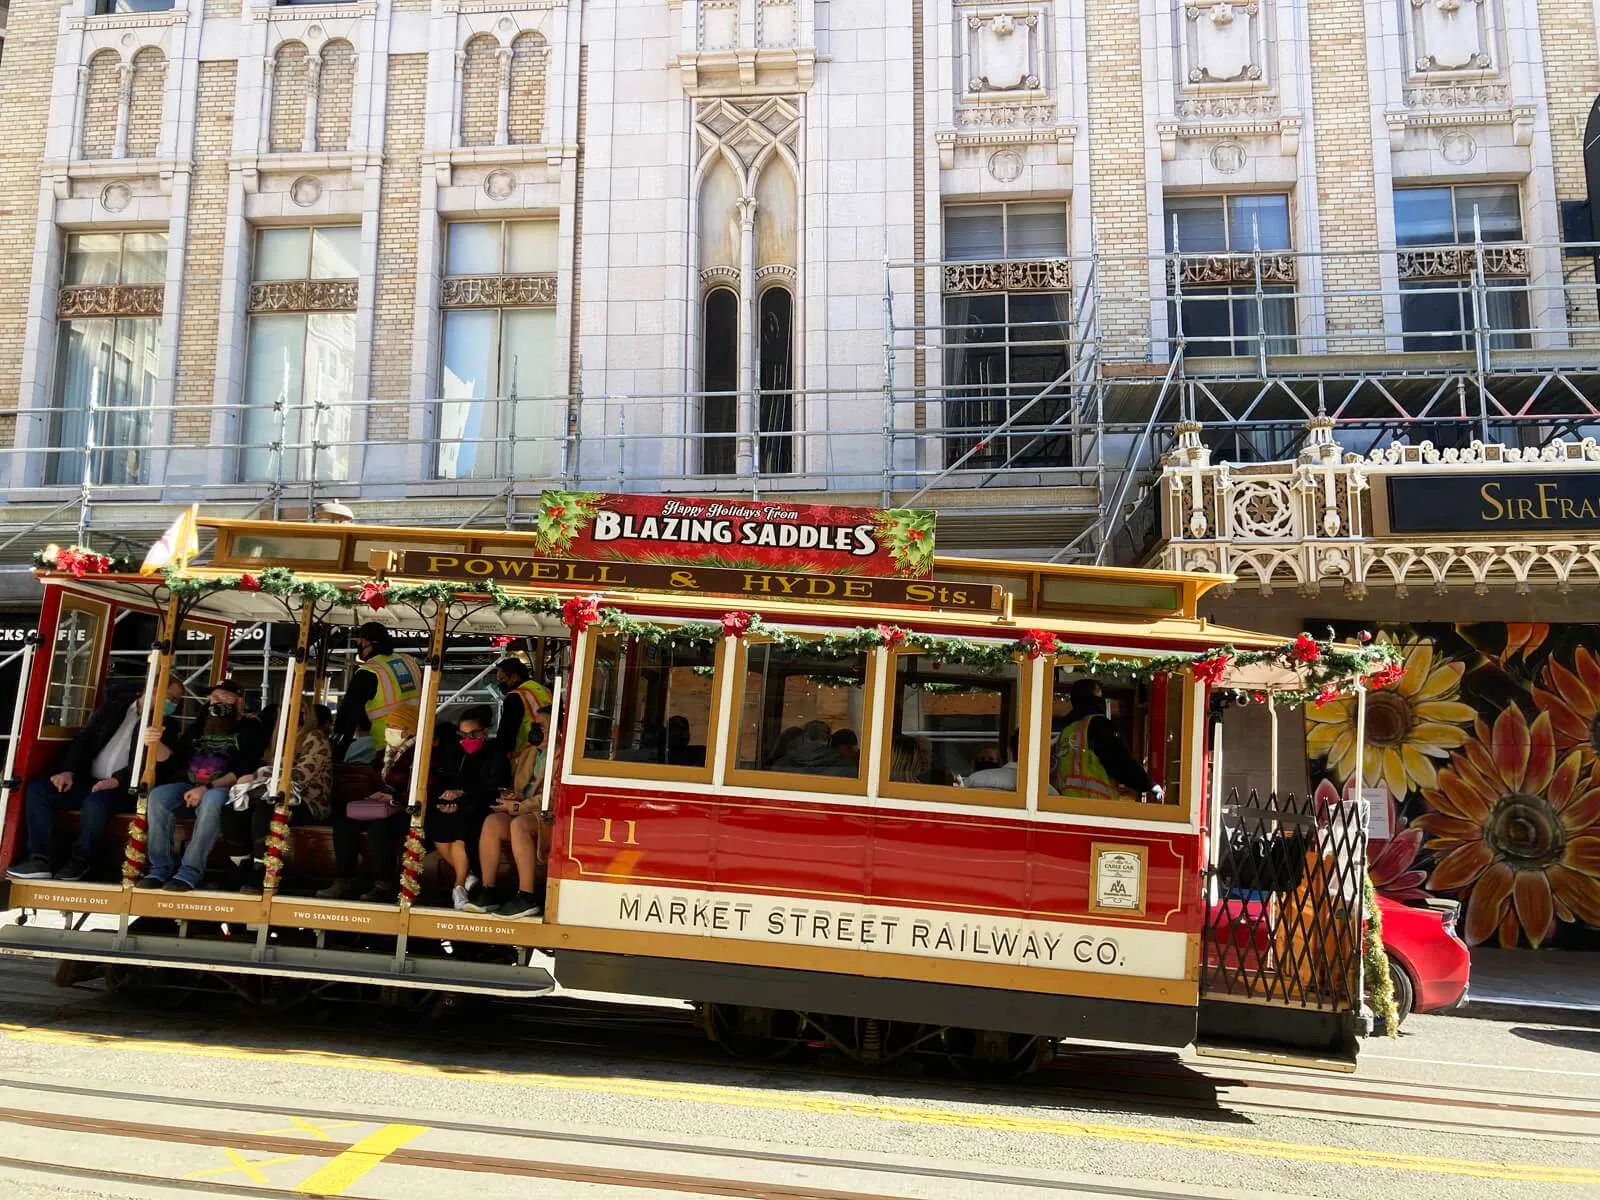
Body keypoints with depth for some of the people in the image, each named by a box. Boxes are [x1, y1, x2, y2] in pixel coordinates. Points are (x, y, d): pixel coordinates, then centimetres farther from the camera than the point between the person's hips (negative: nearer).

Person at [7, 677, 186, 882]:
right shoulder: (116, 705, 12)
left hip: (122, 789, -5)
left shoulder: (167, 726, 3)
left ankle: (80, 861, -13)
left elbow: (152, 764, -9)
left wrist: (117, 780, -24)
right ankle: (40, 860, -16)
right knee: (37, 789, -15)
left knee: (96, 802, -36)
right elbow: (85, 738, 11)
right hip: (88, 780, 5)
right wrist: (68, 770, -5)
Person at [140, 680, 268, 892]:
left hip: (224, 788, -5)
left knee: (210, 801, -39)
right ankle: (161, 867, -21)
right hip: (190, 785, 5)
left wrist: (208, 788, -22)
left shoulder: (250, 728, 3)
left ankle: (191, 871, -36)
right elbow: (174, 758, 17)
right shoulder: (200, 726, 21)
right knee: (157, 795, -23)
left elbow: (245, 771, -10)